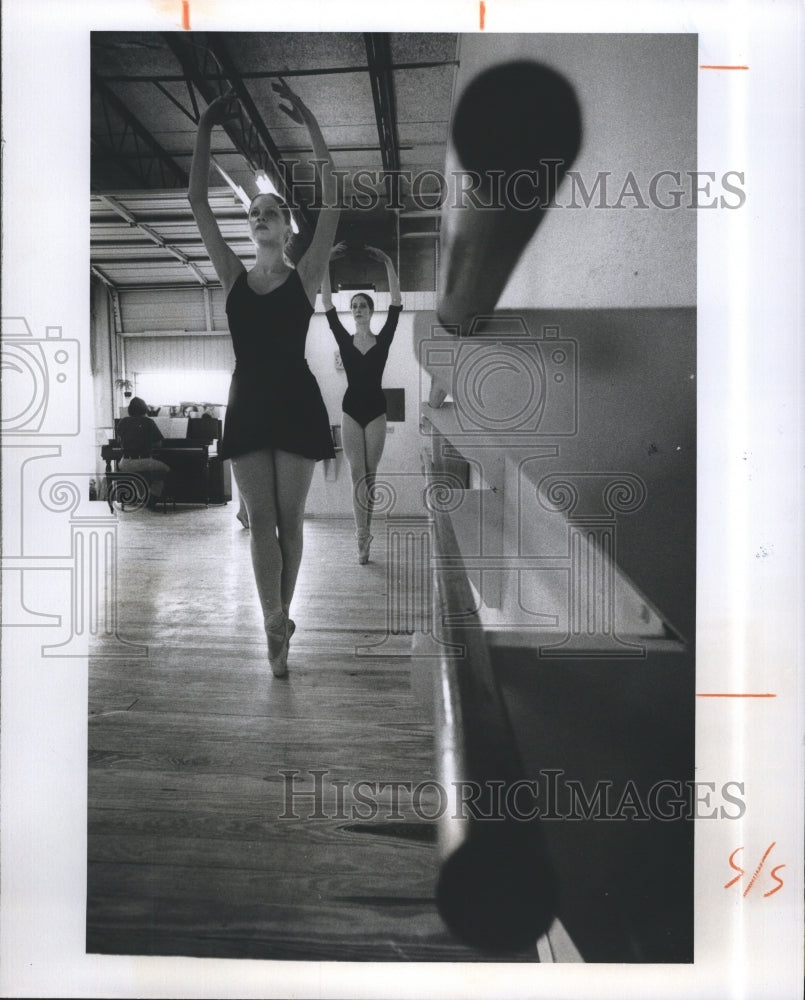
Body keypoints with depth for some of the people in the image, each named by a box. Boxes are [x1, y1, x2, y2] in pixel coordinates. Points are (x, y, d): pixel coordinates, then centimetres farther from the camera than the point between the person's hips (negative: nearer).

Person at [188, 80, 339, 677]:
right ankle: (276, 628, 9)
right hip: (247, 404, 3)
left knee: (289, 518, 5)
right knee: (260, 520, 2)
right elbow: (198, 204, 9)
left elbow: (332, 202, -6)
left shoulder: (305, 276, 3)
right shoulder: (233, 277, 10)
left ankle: (280, 620, 19)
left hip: (295, 402, -3)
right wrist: (206, 130, 5)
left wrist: (310, 125, -8)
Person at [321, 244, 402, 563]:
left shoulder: (383, 339, 3)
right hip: (351, 410, 0)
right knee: (357, 474, -4)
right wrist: (325, 264, -9)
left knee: (369, 474, 6)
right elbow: (327, 306, -3)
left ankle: (364, 532, 17)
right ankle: (363, 536, -6)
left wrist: (388, 263, -12)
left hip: (376, 410, 0)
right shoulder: (344, 340, 5)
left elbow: (396, 305, -6)